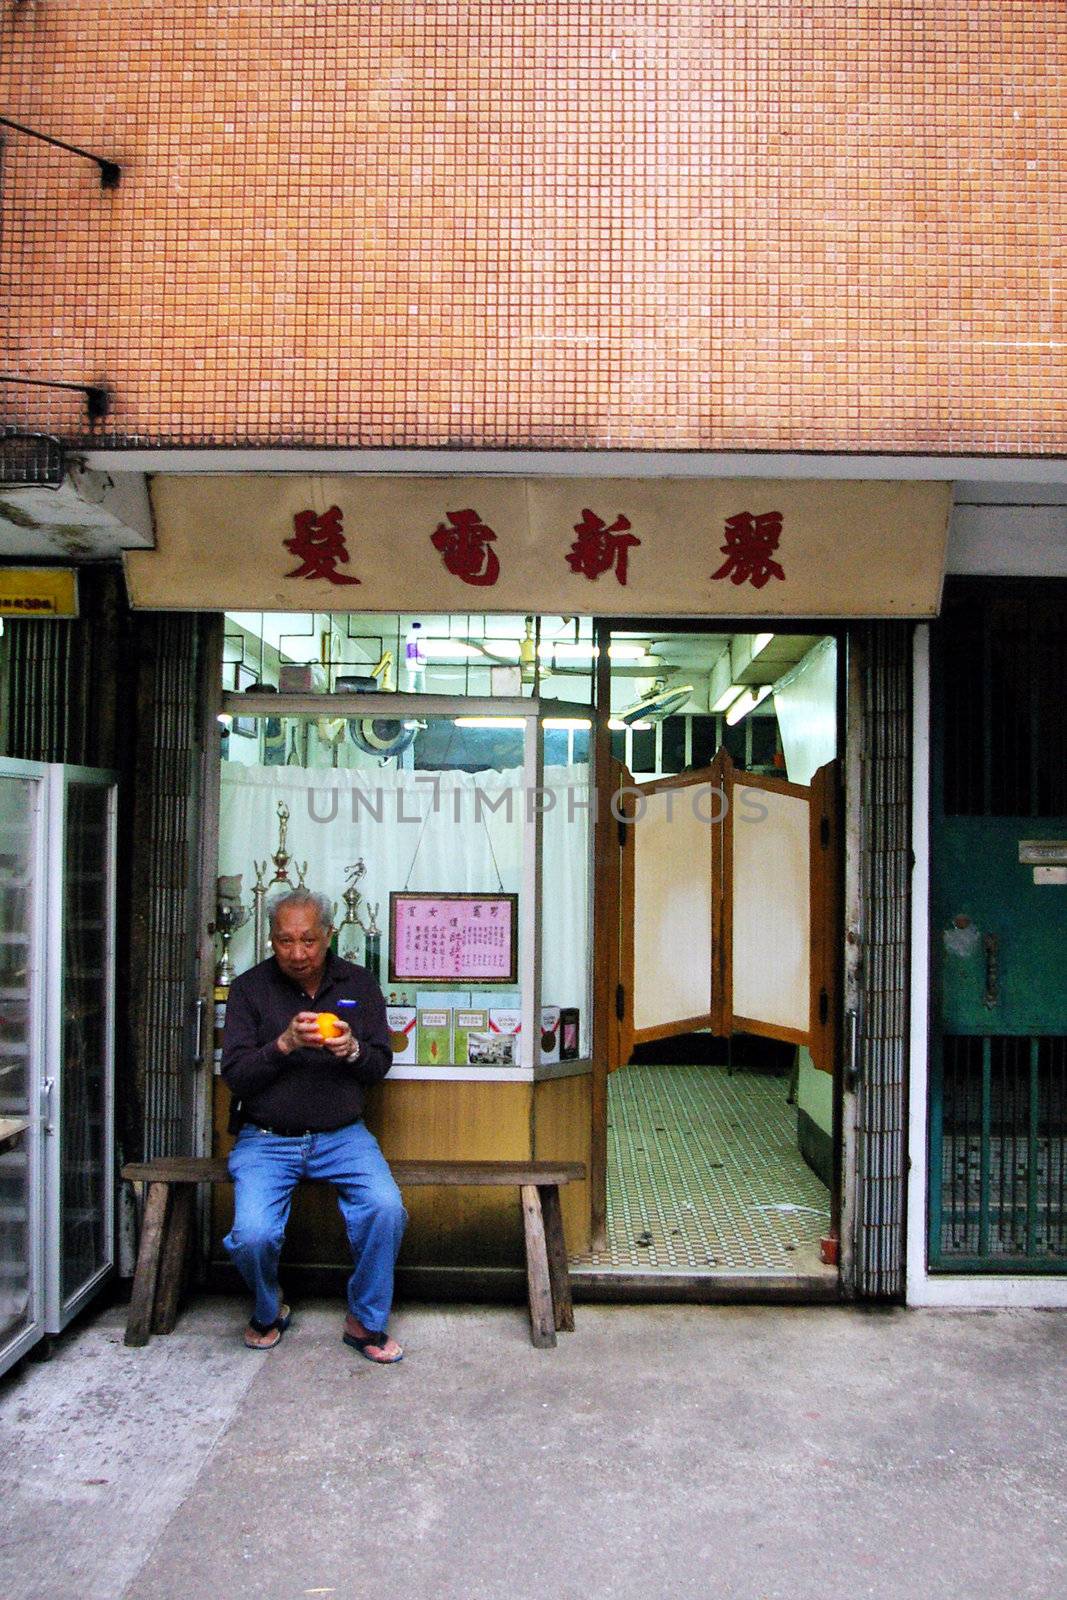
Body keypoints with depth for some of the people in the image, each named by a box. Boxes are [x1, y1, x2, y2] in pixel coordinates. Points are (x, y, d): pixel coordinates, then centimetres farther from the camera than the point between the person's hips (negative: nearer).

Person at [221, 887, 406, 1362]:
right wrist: (284, 1044, -23)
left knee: (386, 1207, -25)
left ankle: (366, 1322, 0)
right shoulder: (249, 988, 0)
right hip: (266, 1139, -1)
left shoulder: (358, 984, 6)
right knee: (252, 1235, -23)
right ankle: (268, 1311, 13)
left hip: (342, 1135, 1)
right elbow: (234, 1074, -7)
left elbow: (381, 1064, 6)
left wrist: (353, 1050, -17)